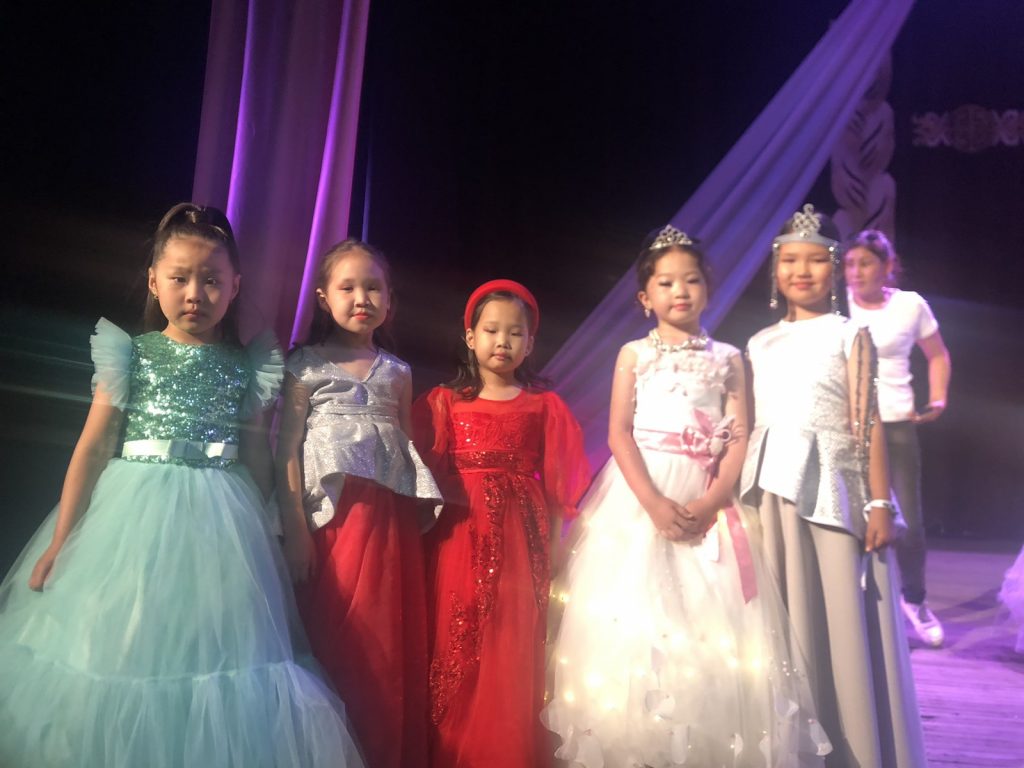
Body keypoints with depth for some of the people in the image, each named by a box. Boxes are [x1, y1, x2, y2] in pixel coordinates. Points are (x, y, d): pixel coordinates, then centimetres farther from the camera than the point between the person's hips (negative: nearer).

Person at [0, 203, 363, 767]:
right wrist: (59, 541, -3)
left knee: (212, 657, 4)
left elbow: (257, 459, 9)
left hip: (217, 526, 1)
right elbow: (93, 447, -1)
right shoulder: (132, 354, 2)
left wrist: (262, 536, 7)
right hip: (132, 515, 0)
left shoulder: (245, 368, 5)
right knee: (110, 652, 5)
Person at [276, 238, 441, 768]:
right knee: (332, 643, -3)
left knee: (390, 646, 5)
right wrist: (294, 527, -11)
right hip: (330, 518, -3)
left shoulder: (397, 373, 14)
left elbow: (406, 446, 15)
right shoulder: (306, 365, 4)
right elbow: (288, 448, -2)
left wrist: (416, 520, 6)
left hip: (390, 520, 3)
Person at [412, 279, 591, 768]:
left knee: (512, 655, 3)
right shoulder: (445, 402, 7)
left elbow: (559, 482, 5)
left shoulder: (544, 406, 7)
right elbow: (428, 470, 3)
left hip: (521, 538, 0)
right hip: (461, 535, 0)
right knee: (456, 652, 3)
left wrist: (552, 543, 1)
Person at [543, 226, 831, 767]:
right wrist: (654, 502, -16)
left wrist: (709, 503, -13)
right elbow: (618, 433, -4)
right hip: (639, 496, -1)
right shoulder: (634, 355, 5)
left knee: (711, 626, -1)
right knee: (633, 622, -2)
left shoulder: (727, 359, 8)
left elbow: (739, 439, 1)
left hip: (704, 503, 1)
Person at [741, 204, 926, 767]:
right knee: (781, 622, 8)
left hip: (830, 488, -4)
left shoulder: (850, 335, 1)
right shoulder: (760, 344, 12)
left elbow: (867, 425, -4)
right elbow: (748, 426, 11)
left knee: (839, 623, 0)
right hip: (769, 491, 4)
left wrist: (880, 502, -9)